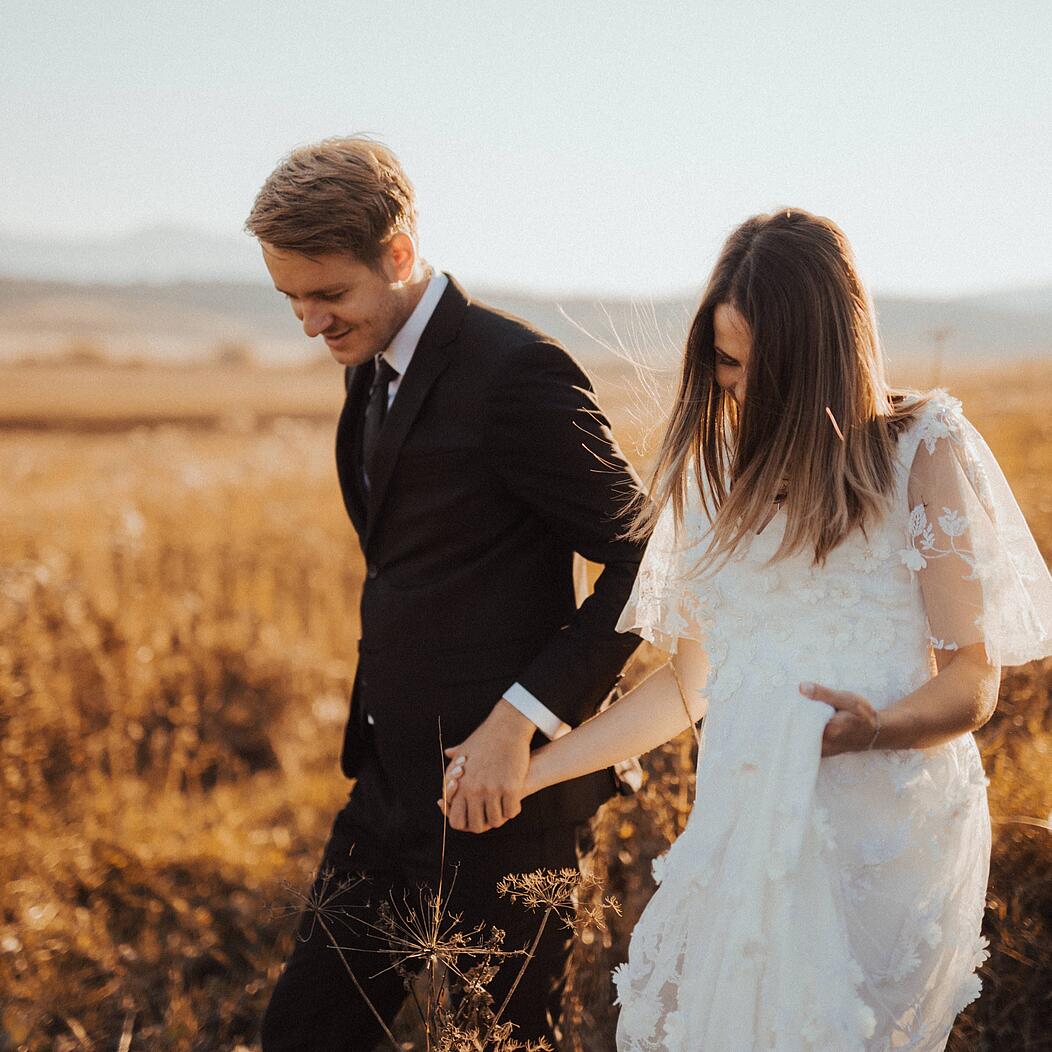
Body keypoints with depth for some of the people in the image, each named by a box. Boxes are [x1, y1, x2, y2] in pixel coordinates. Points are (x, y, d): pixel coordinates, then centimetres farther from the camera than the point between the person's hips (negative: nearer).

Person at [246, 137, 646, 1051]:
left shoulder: (517, 370, -18)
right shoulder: (371, 371, 10)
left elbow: (646, 563, -17)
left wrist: (520, 719, -22)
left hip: (497, 799, -8)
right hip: (393, 787, 9)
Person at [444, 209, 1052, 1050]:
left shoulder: (924, 450, -3)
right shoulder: (716, 467, 12)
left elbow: (972, 680, -4)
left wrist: (877, 729, -26)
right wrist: (527, 770, 11)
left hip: (886, 831, -4)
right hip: (744, 835, 4)